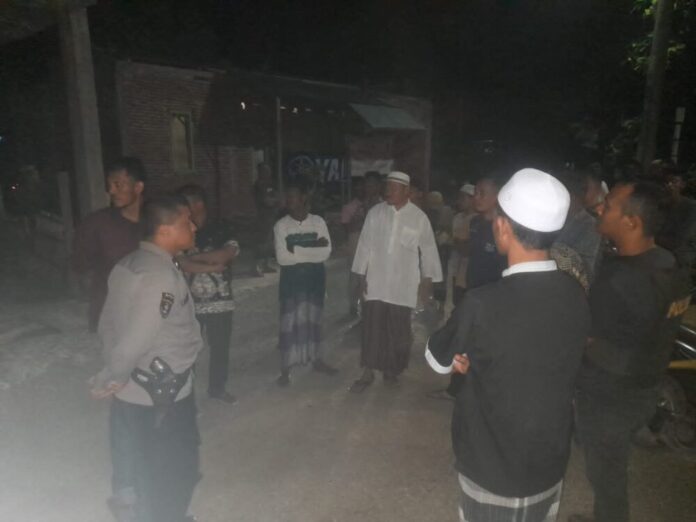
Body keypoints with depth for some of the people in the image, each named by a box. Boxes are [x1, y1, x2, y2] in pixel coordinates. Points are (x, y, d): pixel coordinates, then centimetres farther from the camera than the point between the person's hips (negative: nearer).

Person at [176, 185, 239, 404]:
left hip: (221, 302, 1)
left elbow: (225, 255, -17)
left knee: (220, 348, 12)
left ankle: (217, 388, 32)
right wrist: (211, 266, -13)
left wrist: (194, 257, -11)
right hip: (189, 303, -1)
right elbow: (181, 264, -13)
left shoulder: (222, 231, 0)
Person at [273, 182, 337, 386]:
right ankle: (285, 369, 13)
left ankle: (317, 360, 32)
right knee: (290, 321, 2)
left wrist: (297, 250, -17)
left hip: (315, 275, 2)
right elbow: (282, 258, -17)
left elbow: (326, 252, -12)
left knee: (314, 318, 15)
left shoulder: (318, 222, -4)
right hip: (291, 277, -2)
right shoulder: (281, 225, -8)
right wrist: (312, 248, -15)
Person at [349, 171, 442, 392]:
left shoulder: (419, 217, -4)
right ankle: (368, 373, 13)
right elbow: (365, 244, 3)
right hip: (376, 281, 1)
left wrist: (429, 279, 4)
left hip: (403, 284, 0)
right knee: (372, 328, 1)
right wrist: (362, 274, 2)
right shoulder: (375, 213, -1)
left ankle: (392, 369, 29)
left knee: (398, 331, 9)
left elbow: (428, 250, 2)